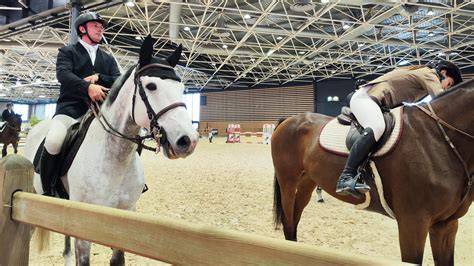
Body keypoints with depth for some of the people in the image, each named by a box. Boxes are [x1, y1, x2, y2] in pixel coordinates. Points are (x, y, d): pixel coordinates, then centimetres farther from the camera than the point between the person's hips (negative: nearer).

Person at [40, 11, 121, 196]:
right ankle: (47, 192, -13)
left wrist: (98, 78, -11)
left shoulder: (108, 59, 23)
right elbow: (63, 74, -13)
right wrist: (88, 87, -32)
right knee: (53, 142, -31)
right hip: (70, 109, -4)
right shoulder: (67, 52, 8)